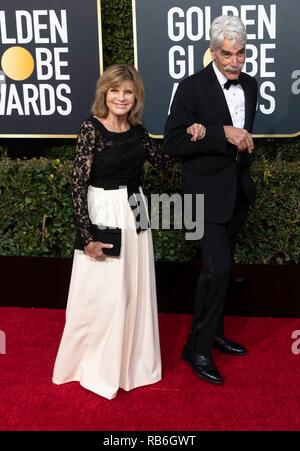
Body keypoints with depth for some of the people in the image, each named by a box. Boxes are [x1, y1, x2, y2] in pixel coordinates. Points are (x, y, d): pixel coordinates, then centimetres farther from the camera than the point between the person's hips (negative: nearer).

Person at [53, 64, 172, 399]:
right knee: (102, 294, 4)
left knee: (135, 291, 15)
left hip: (135, 215, 6)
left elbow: (163, 162, 14)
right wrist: (88, 236, -18)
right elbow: (78, 185, -16)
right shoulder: (91, 128, -13)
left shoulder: (138, 131, 4)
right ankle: (96, 369, 25)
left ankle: (131, 360, 35)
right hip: (102, 216, -6)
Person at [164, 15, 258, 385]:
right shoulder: (192, 87, -14)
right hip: (208, 191, -6)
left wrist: (208, 132, -18)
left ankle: (213, 332, 32)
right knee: (217, 267, -12)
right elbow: (174, 142, -16)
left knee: (219, 266, 16)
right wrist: (223, 133, -23)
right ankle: (198, 348, 3)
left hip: (238, 189, 6)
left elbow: (242, 139, 2)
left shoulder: (250, 86, 4)